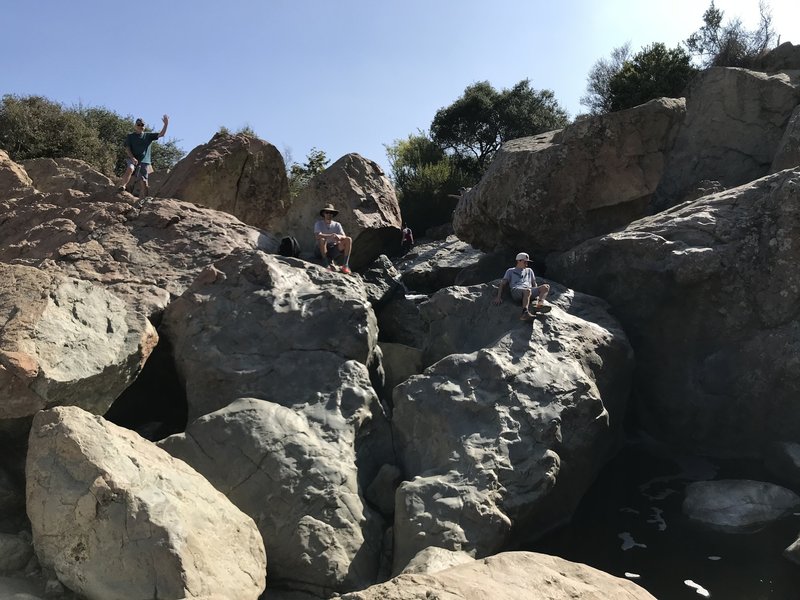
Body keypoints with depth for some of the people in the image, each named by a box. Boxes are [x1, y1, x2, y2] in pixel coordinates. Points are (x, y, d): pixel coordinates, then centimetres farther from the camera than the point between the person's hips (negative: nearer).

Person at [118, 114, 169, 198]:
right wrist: (132, 158, -19)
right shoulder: (130, 136, 9)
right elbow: (127, 148, -1)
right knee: (130, 169, -34)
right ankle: (122, 186, -18)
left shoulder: (148, 136, 13)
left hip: (144, 161, 2)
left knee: (144, 182, -3)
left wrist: (166, 124, -10)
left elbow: (161, 134, 5)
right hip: (133, 160, -2)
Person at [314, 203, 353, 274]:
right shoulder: (318, 223, -6)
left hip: (332, 250, 3)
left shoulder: (337, 225, 3)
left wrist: (339, 236, -36)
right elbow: (317, 236, -25)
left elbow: (344, 237, -11)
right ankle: (327, 264, -32)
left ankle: (346, 265, -26)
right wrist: (330, 236, -40)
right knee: (322, 240, -35)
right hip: (320, 250, -3)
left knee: (348, 240, -17)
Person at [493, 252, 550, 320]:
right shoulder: (510, 271, 23)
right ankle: (525, 312, -56)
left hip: (529, 290, 4)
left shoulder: (529, 271, 34)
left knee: (546, 287, -23)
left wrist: (537, 294, 12)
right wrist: (499, 297, -1)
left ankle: (539, 305, -45)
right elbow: (502, 284, 14)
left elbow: (534, 284, 32)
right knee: (527, 291, -40)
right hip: (516, 291, -4)